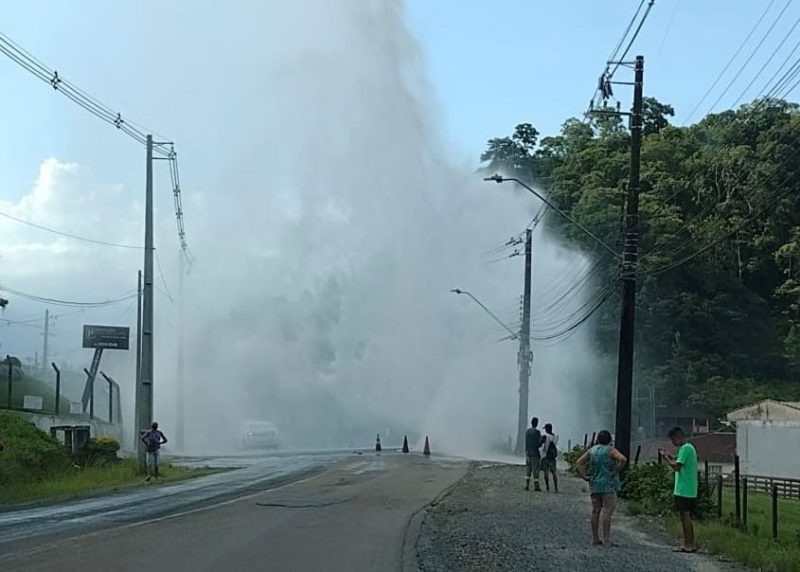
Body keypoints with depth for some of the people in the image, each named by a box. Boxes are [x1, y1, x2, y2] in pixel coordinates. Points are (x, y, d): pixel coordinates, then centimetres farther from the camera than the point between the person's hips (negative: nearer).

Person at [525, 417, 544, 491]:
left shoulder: (527, 431, 6)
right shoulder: (537, 432, -11)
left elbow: (526, 442, 7)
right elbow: (539, 443, -11)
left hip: (528, 452, 5)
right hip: (535, 453, -5)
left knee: (528, 469, 7)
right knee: (535, 469, -1)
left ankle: (527, 485, 3)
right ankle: (536, 486, 0)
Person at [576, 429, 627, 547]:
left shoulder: (592, 451, 7)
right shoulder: (610, 450, -8)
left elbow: (578, 463, 5)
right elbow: (623, 459, -24)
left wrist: (584, 476, 4)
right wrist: (617, 471, -11)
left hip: (594, 485, 5)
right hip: (608, 485, -5)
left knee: (596, 511, 10)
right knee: (607, 512, -5)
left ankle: (595, 538, 14)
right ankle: (606, 540, -6)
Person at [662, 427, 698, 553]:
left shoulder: (685, 448, -15)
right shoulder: (689, 447, 17)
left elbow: (677, 467, -20)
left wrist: (666, 458, -8)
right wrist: (671, 458, 12)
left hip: (683, 490, -10)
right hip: (690, 490, 10)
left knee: (685, 516, -6)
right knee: (687, 517, 13)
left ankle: (689, 545, -4)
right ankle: (689, 544, 17)